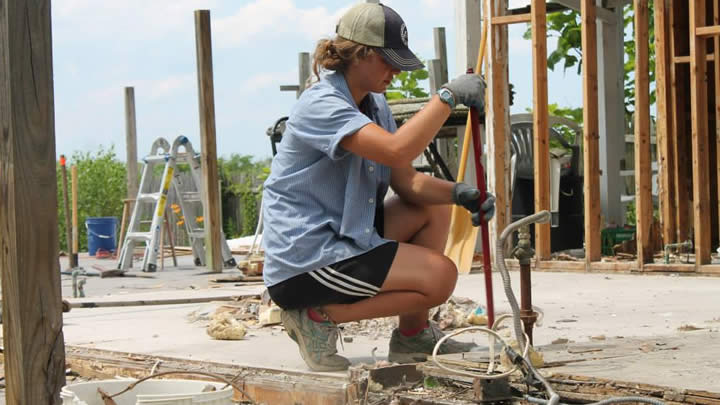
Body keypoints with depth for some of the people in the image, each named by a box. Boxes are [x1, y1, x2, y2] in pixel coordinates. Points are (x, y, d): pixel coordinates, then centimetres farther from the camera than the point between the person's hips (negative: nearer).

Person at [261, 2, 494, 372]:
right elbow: (396, 151, -32)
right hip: (305, 260, -10)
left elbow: (407, 182, 8)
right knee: (440, 276, -15)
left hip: (343, 236, 10)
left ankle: (412, 335, 15)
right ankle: (319, 316, -7)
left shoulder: (375, 104, 12)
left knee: (434, 209, 14)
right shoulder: (321, 105, -19)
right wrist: (448, 96, -26)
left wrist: (459, 193, -9)